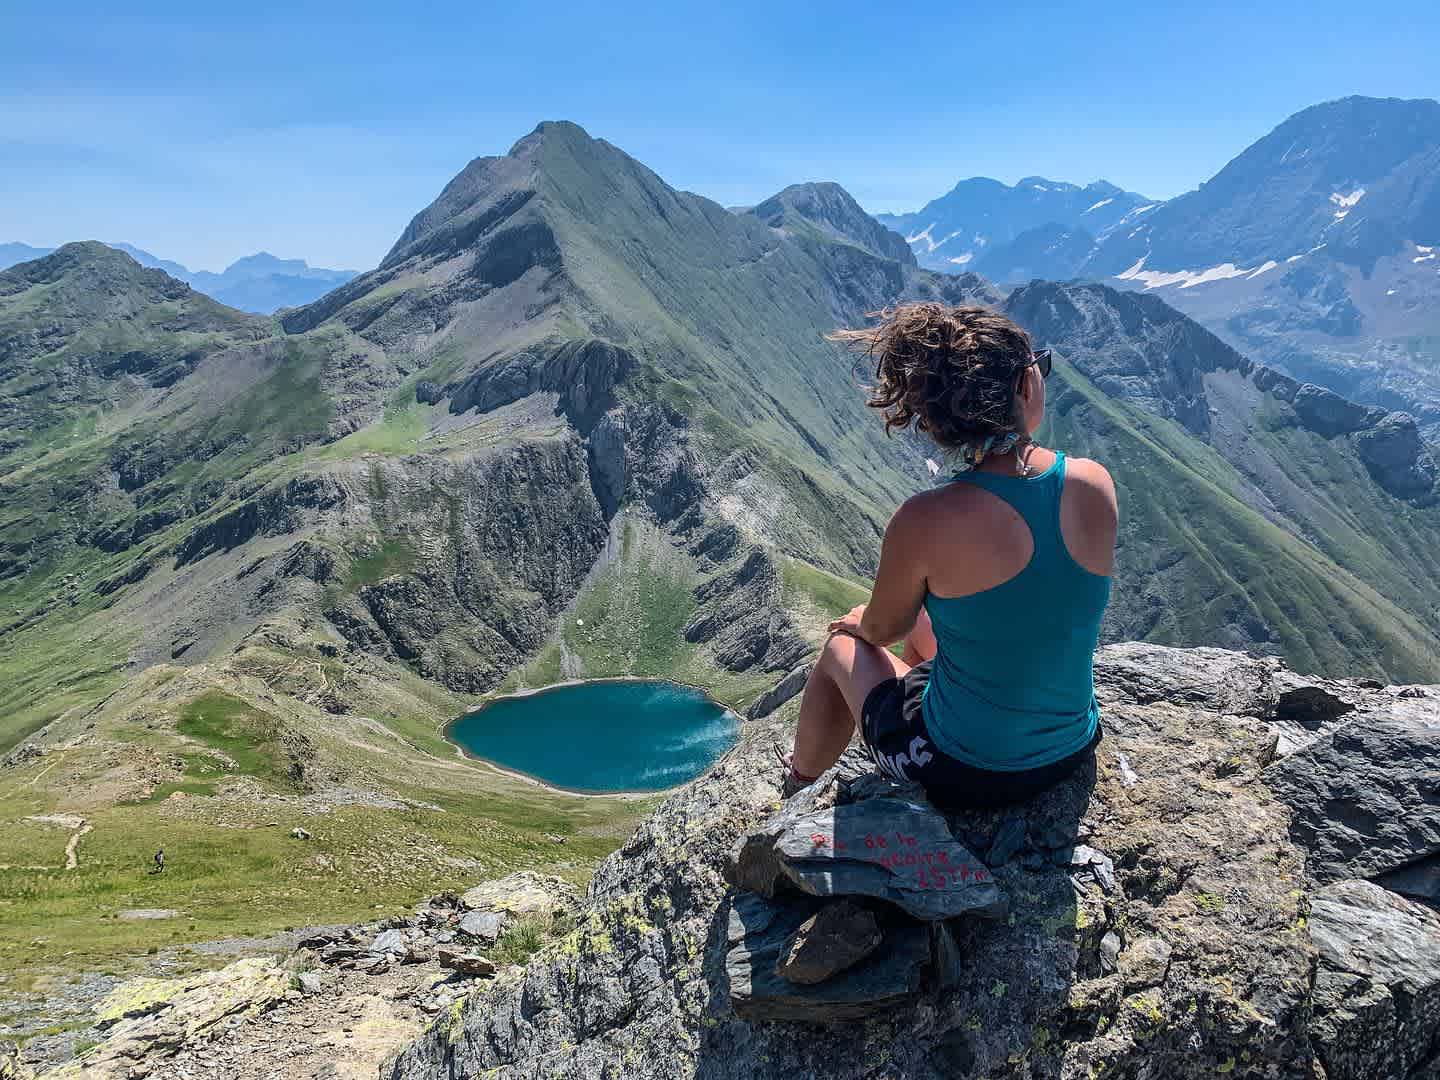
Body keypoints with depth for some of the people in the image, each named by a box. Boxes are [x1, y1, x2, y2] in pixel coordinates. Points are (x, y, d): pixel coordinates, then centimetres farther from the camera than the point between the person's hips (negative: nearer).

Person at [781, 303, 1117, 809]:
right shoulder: (1096, 484, -14)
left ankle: (800, 785, 52)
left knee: (842, 648, 23)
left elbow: (883, 629, -7)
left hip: (965, 773, -5)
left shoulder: (924, 521, -28)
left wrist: (861, 621, 14)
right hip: (1074, 749, 5)